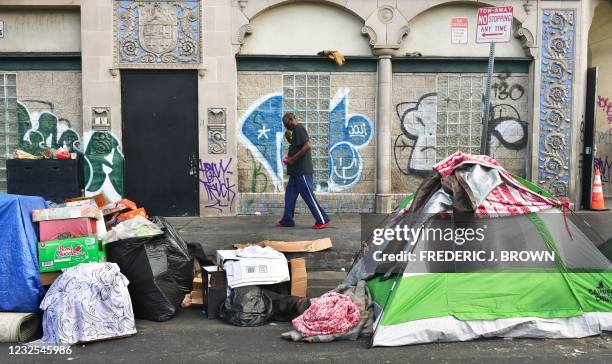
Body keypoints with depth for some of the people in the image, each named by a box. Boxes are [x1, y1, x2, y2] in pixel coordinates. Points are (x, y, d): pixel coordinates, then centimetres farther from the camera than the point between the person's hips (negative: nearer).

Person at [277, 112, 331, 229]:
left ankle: (323, 220, -1)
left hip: (302, 171, -10)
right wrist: (288, 137, 10)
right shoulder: (296, 130, 18)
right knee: (290, 195, 13)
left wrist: (293, 158, -18)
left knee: (308, 196, -6)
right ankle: (287, 220, 19)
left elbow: (307, 145, -24)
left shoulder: (298, 128, -12)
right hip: (296, 171, 10)